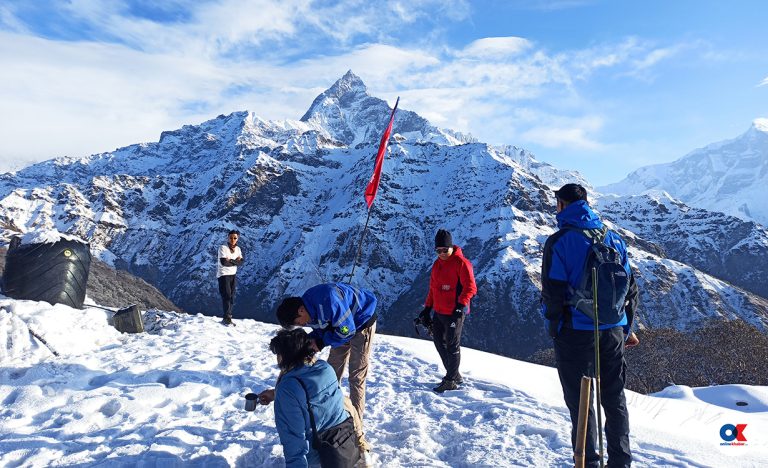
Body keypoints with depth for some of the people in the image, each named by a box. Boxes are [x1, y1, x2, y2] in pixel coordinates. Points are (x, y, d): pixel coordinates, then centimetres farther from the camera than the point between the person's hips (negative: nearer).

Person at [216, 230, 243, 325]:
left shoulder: (237, 249, 7)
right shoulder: (223, 248, -11)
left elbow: (241, 262, -3)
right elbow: (224, 262, -23)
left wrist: (230, 261, -17)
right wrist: (235, 261, -12)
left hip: (233, 275, 7)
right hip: (223, 275, -7)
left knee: (232, 297, 7)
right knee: (226, 296, -13)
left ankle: (227, 318, 14)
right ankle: (227, 318, -12)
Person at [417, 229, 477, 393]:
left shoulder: (461, 262, -12)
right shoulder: (437, 264, 12)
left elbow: (470, 287, -15)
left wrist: (461, 306, -22)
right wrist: (427, 308, 15)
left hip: (454, 313, -8)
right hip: (438, 312, 8)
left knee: (452, 346, 1)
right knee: (439, 343, 13)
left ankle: (451, 381, 14)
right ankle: (455, 375, 27)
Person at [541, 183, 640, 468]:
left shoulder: (559, 241, -12)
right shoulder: (613, 238, 5)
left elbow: (552, 294, -14)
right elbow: (630, 287, 10)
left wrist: (553, 329, 3)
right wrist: (627, 327, 18)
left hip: (576, 333, -5)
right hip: (614, 332, 6)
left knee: (580, 403, 6)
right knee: (614, 398, 18)